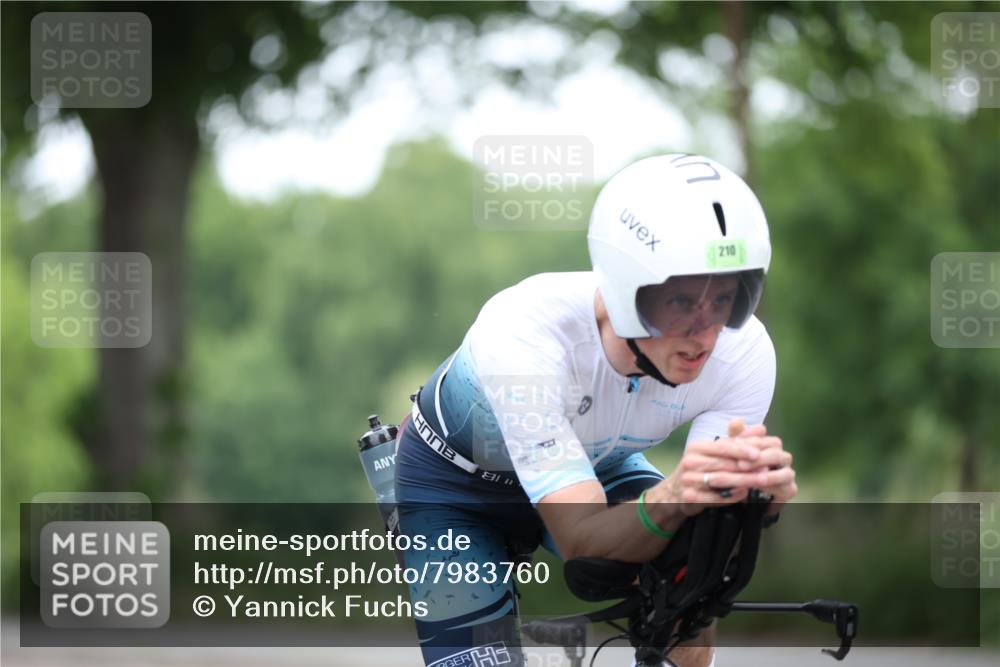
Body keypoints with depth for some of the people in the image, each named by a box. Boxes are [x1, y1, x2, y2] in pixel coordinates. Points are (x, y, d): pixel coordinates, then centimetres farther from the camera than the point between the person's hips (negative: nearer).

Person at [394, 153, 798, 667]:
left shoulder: (743, 351, -30)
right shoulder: (524, 331, -41)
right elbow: (581, 541, -43)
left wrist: (754, 498, -54)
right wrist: (670, 500, -63)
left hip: (599, 465, 3)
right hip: (457, 485, -2)